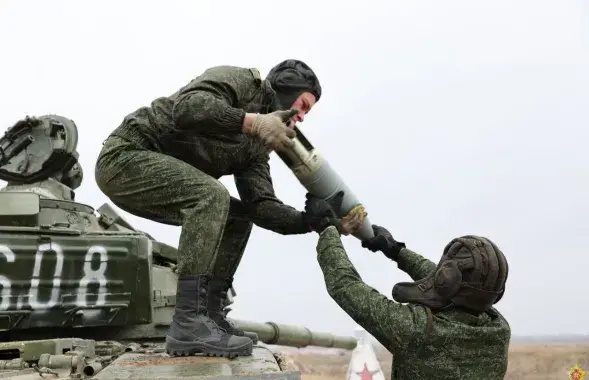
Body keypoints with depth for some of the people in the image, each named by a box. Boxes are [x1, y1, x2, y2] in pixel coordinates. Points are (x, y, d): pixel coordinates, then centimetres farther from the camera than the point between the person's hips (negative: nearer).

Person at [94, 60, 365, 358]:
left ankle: (208, 316, 2)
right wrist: (254, 122, -33)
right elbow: (186, 108, -28)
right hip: (125, 155, -10)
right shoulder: (241, 81, -8)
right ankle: (188, 324, -31)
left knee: (238, 218, 8)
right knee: (212, 197, -28)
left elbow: (261, 207, 2)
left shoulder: (257, 146, 14)